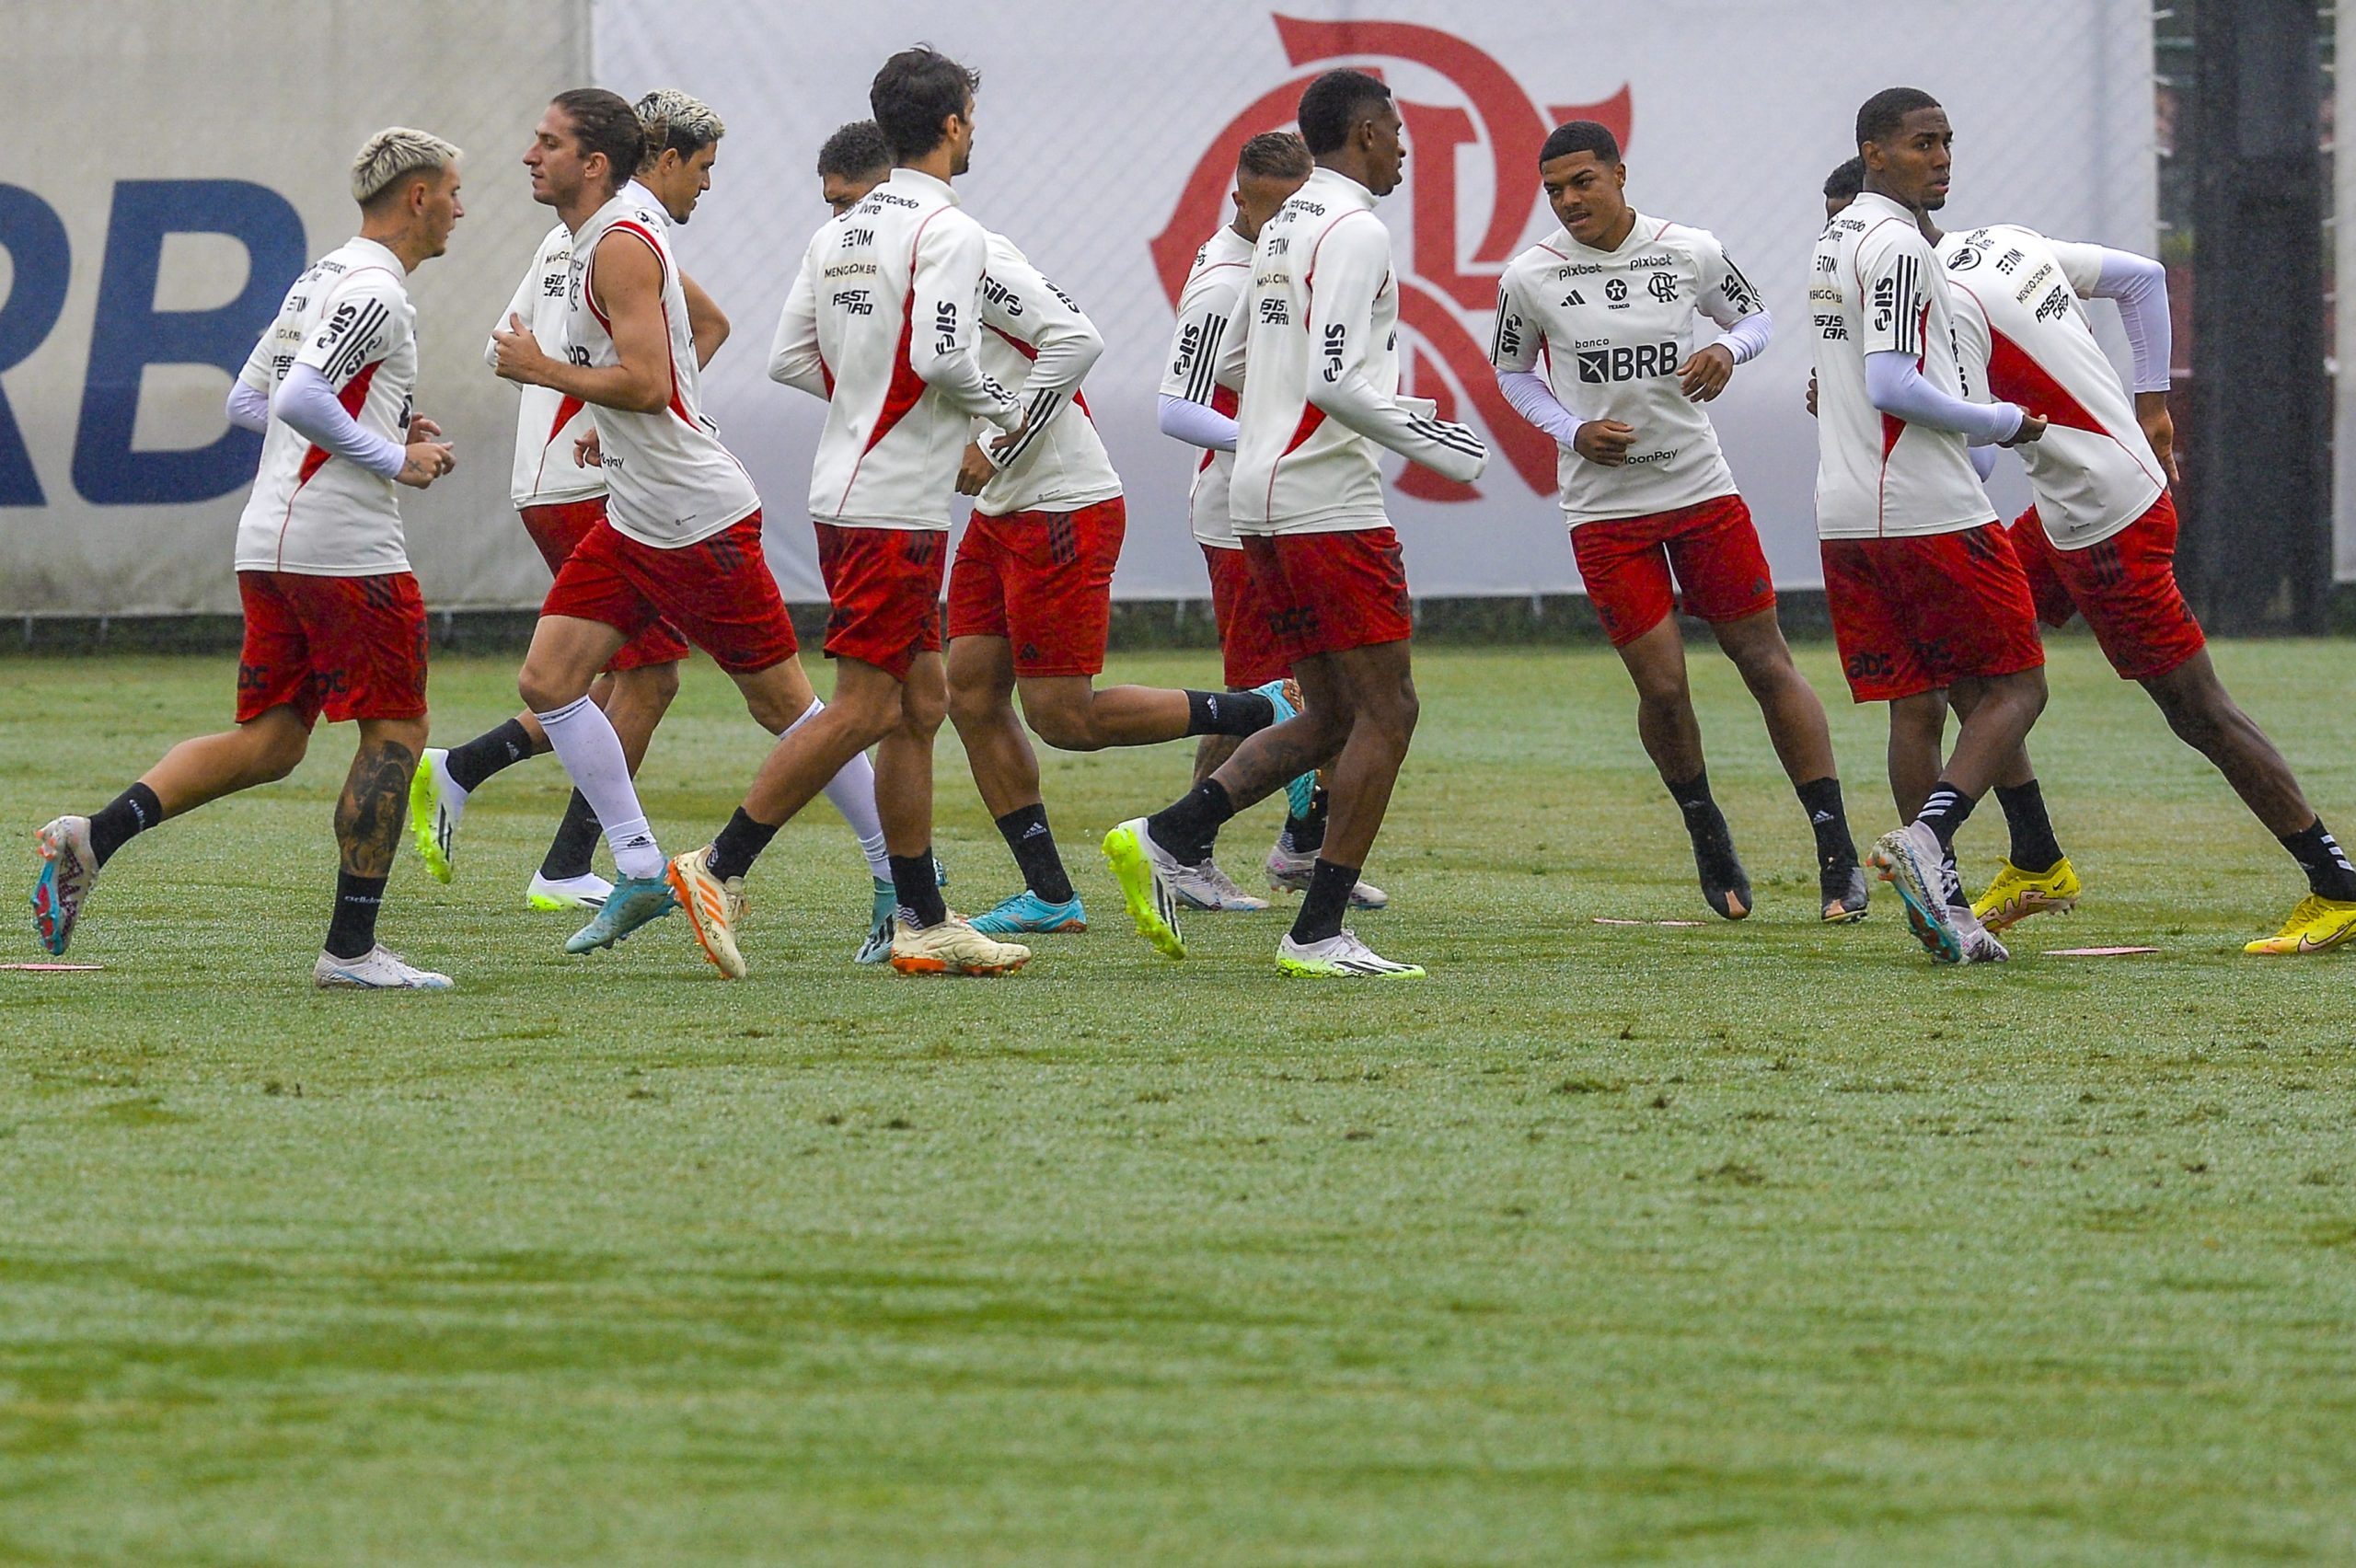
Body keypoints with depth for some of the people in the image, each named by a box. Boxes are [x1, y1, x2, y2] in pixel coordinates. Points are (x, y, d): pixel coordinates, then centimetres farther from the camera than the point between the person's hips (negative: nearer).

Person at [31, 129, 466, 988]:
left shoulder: (318, 281, 18)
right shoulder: (377, 294, -12)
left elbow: (247, 401, 23)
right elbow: (299, 399, -23)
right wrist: (393, 458, -13)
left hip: (267, 542, 9)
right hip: (345, 544, -9)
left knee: (268, 741, 9)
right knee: (395, 731, 0)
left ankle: (94, 836, -7)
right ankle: (351, 948, 0)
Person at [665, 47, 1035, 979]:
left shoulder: (839, 232, 12)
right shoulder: (949, 231, -13)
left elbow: (788, 359, 12)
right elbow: (942, 355, -23)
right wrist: (1004, 412, -5)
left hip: (844, 493, 9)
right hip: (897, 507, -9)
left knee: (920, 705, 12)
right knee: (865, 710, -7)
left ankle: (923, 924, 13)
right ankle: (719, 867, -8)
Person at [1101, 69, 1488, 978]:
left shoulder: (1283, 228, 17)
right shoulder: (1355, 232, -13)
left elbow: (1233, 364, 24)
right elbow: (1333, 382, -22)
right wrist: (1433, 448, -12)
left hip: (1263, 502, 10)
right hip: (1329, 504, -10)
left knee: (1332, 718, 14)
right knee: (1385, 713, -3)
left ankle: (1164, 839, 2)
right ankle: (1318, 934, -4)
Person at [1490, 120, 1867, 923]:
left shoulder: (1691, 252, -4)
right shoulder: (1530, 278, -5)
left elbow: (1756, 316, 13)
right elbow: (1511, 370, 11)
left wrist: (1726, 351, -10)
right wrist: (1572, 433, -6)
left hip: (1703, 492, 1)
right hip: (1604, 507, -1)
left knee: (1766, 662, 0)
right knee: (1661, 687, -5)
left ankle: (1837, 854, 3)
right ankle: (1706, 835, 21)